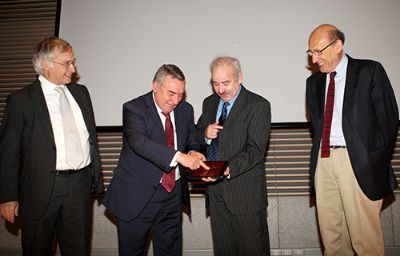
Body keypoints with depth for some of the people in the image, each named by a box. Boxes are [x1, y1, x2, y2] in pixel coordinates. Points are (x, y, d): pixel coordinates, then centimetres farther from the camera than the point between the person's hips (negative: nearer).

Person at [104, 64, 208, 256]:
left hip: (173, 193, 5)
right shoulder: (134, 109, -14)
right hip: (137, 196, -4)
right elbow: (139, 142, -31)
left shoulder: (186, 110, 4)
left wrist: (193, 154, -14)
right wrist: (179, 156, -43)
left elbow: (192, 143, 11)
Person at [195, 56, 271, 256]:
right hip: (215, 190, 6)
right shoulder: (209, 103, 10)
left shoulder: (258, 106, -10)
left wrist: (229, 169, -32)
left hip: (246, 193, -5)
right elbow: (196, 136, 17)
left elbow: (255, 150, -17)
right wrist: (205, 134, -7)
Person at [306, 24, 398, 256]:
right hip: (323, 159, 4)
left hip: (358, 161, -4)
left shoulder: (370, 71, 1)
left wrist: (376, 163, -5)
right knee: (331, 235, 10)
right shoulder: (314, 81, 15)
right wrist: (318, 157, 8)